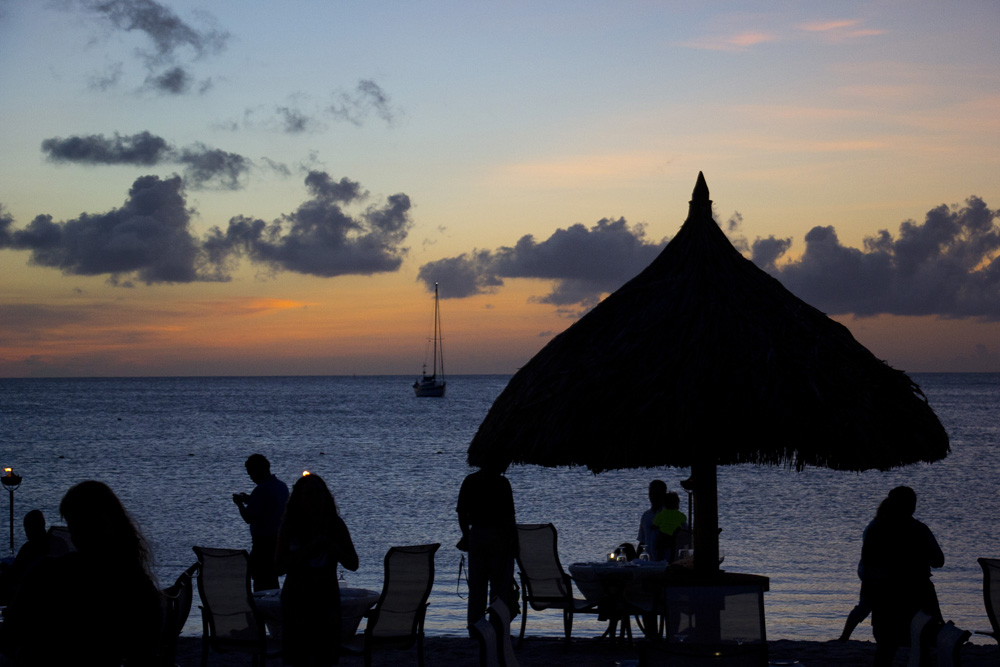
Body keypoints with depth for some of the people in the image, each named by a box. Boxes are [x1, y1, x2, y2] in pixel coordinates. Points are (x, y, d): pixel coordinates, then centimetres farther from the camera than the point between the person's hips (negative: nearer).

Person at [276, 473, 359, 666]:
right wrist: (310, 547, -21)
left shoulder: (335, 525, 0)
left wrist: (331, 545, -18)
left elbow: (353, 564, -1)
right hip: (296, 601, -1)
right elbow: (280, 568, -12)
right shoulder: (289, 527, -5)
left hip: (326, 600, 1)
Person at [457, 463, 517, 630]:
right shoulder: (501, 482, -11)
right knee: (500, 584, 3)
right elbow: (509, 516, -13)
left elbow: (461, 512, 7)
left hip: (475, 535, 5)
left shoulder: (469, 481, 4)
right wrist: (514, 541, -6)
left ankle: (474, 625, 12)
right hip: (499, 536, -5)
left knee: (476, 585, 11)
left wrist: (466, 535, 17)